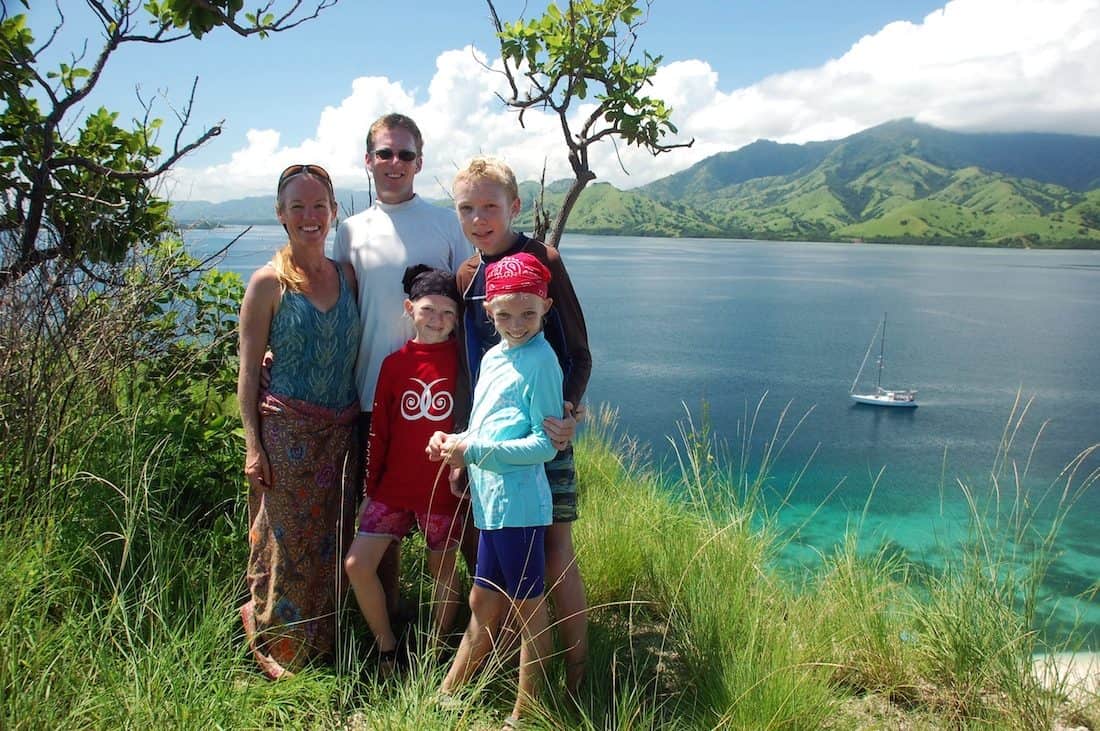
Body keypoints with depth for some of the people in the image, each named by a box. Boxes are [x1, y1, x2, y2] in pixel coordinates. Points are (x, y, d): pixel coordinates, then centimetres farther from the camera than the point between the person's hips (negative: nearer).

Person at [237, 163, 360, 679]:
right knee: (286, 543, 4)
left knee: (332, 541, 13)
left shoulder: (347, 276, 7)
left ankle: (324, 642, 31)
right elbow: (248, 370, -5)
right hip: (286, 429, -4)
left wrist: (363, 425, 6)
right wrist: (254, 445, -10)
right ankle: (276, 645, 24)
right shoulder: (268, 282, -6)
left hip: (342, 432, 4)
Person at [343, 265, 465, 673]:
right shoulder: (394, 363, 1)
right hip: (394, 487, 3)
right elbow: (379, 432, 7)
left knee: (443, 572, 10)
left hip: (444, 489, -2)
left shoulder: (465, 361, -5)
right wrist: (370, 488, 9)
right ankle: (387, 648, 19)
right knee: (357, 565, -3)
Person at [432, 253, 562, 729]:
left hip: (517, 505, -8)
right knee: (482, 604, 20)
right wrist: (453, 442, 2)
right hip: (490, 502, 8)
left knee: (528, 609, 7)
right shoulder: (492, 357, 13)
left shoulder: (540, 361, -13)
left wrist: (473, 450, -17)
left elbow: (545, 444, -16)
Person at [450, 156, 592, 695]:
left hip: (544, 428, -5)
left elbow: (579, 352, -7)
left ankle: (576, 674, 14)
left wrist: (568, 410, -23)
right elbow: (469, 364, 13)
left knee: (555, 549, -1)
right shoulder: (466, 276, 8)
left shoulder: (543, 261, -7)